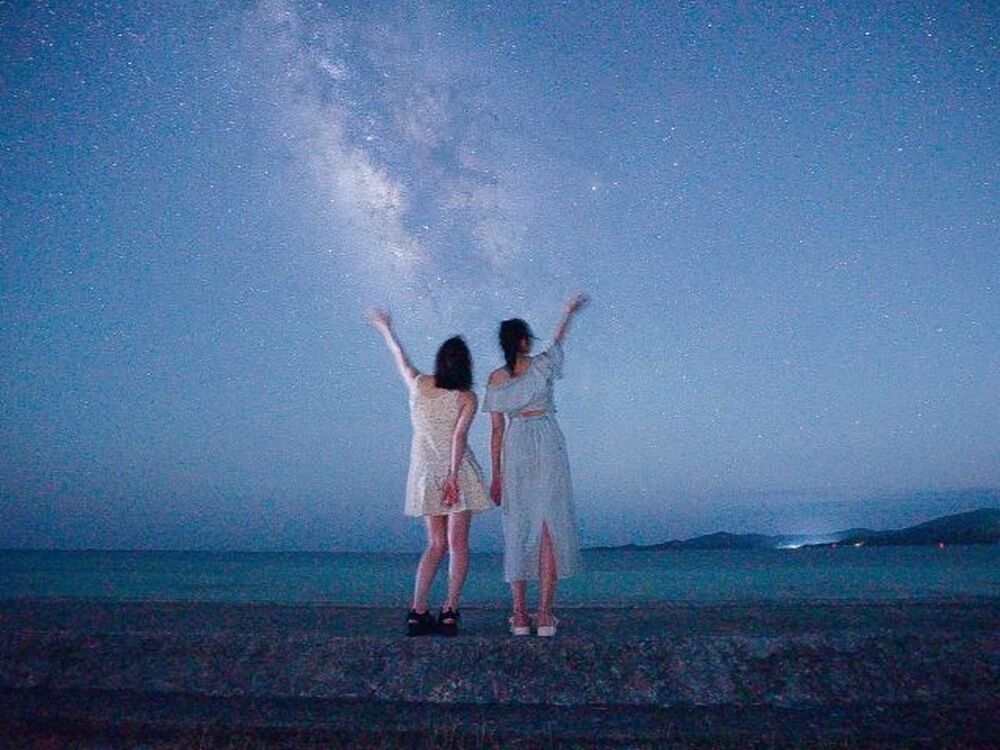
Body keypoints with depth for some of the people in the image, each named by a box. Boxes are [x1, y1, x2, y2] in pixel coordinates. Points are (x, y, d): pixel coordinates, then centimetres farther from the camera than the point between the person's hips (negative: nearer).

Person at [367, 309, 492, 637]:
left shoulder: (418, 384, 2)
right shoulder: (467, 397, -6)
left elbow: (399, 356, 18)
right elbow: (459, 437, -17)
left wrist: (385, 328, 34)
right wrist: (453, 476, -20)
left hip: (425, 471, 4)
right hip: (456, 471, -4)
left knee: (436, 544, 13)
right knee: (457, 543, 4)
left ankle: (418, 612, 9)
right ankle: (449, 612, 3)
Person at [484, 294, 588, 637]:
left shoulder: (495, 379, 2)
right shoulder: (542, 365, -4)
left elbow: (496, 430, 5)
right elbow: (558, 338, 18)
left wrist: (496, 474, 11)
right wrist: (568, 311, 37)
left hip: (514, 452, 2)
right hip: (548, 447, -2)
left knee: (517, 530, 8)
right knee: (550, 528, 2)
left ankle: (519, 615, 11)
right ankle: (544, 615, 3)